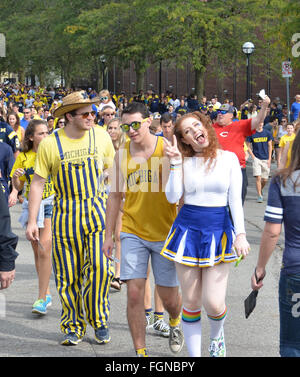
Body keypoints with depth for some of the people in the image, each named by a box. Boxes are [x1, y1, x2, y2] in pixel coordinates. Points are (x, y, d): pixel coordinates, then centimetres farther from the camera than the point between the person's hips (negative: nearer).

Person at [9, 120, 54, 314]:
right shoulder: (23, 157, 4)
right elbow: (18, 186, 10)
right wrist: (15, 178, -10)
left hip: (51, 203, -3)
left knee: (44, 251, -14)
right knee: (37, 251, 9)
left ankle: (42, 298, -11)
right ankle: (47, 293, 24)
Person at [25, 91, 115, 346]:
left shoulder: (100, 136, 1)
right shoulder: (50, 144, -5)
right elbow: (38, 183, -1)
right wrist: (32, 221, -4)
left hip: (97, 210, 0)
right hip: (65, 214, 0)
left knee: (99, 267, -11)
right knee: (68, 275, 5)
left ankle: (99, 320, 9)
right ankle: (73, 327, 20)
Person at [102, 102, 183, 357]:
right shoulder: (122, 155, 2)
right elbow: (115, 195, 10)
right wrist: (109, 235, 10)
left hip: (165, 233, -2)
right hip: (133, 233, 2)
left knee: (168, 297, 7)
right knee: (134, 293, -6)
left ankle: (175, 322, 42)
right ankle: (140, 350, 8)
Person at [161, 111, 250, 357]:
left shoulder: (228, 158, 2)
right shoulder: (184, 162, 5)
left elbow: (236, 200, 0)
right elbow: (173, 197, -7)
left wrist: (240, 234, -9)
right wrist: (176, 162, -11)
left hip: (219, 230, -1)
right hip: (188, 229, 1)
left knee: (213, 303, -8)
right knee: (191, 302, 3)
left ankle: (217, 335, 27)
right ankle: (194, 355, 16)